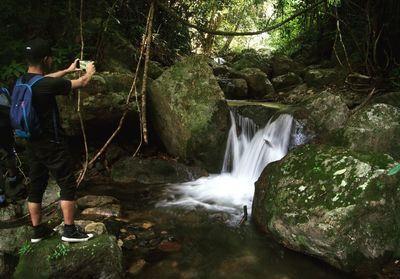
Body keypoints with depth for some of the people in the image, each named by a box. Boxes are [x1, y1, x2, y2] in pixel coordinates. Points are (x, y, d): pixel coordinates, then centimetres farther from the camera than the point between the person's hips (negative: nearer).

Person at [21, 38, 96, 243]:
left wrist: (68, 70, 33)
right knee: (67, 184, 2)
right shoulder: (47, 85, -22)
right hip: (51, 144, -8)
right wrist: (89, 72, 12)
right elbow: (82, 83, -10)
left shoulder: (23, 81, 2)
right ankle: (70, 230, 6)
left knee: (36, 186, 14)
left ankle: (37, 230, 25)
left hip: (32, 144, 9)